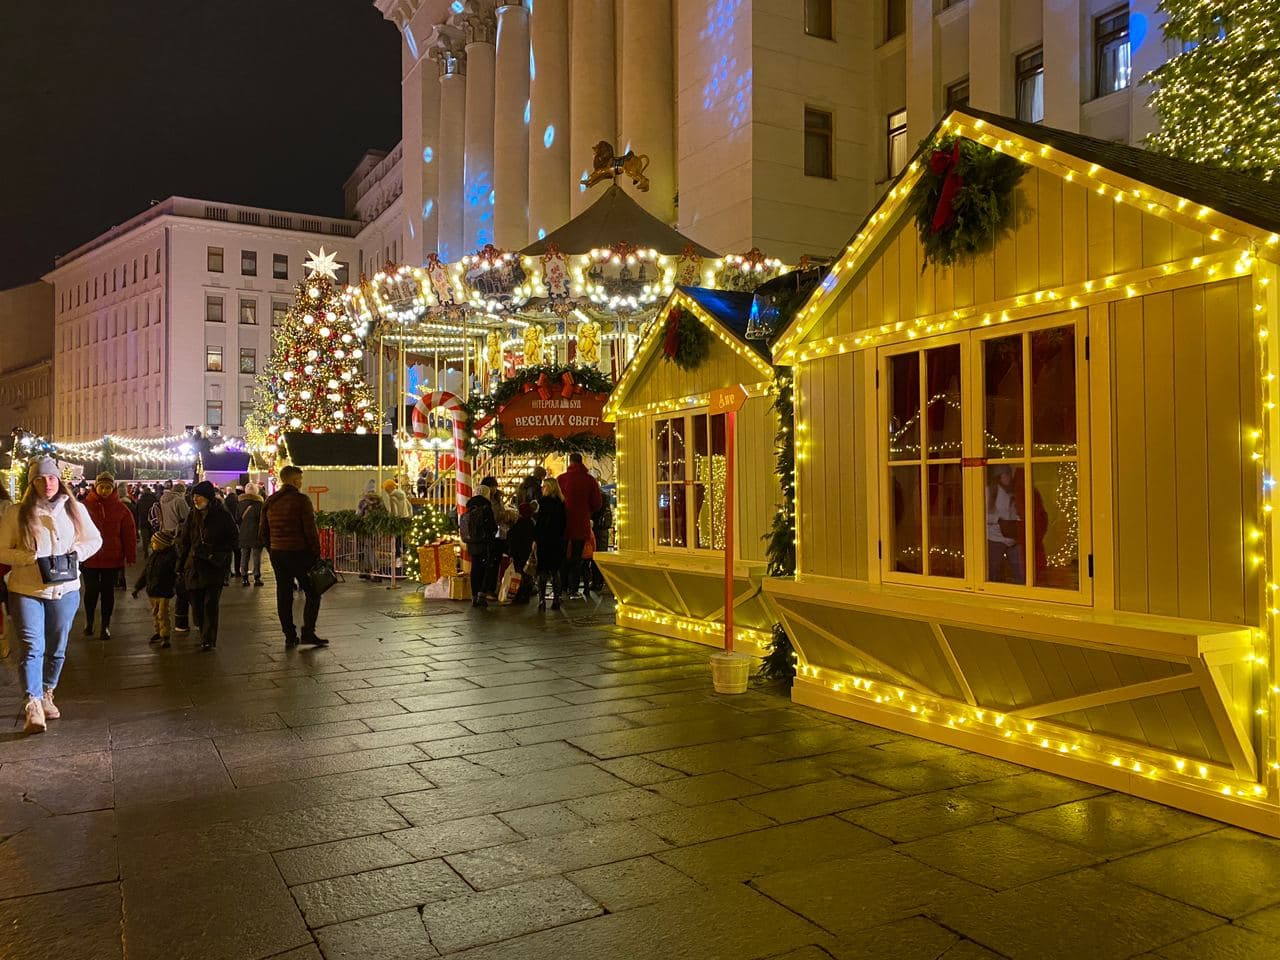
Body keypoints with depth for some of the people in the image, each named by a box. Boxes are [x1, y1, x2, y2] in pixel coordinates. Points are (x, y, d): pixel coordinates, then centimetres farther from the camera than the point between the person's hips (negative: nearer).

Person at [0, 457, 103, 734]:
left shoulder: (75, 509, 4)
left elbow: (94, 540, 13)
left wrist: (77, 552, -7)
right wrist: (31, 558, -18)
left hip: (65, 590, 3)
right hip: (26, 591, -3)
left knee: (57, 648, 13)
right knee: (32, 648, -12)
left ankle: (46, 695, 30)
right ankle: (32, 704, -13)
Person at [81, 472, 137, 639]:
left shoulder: (121, 509, -1)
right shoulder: (85, 506, -3)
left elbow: (130, 535, 0)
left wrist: (130, 557, -3)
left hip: (112, 559, 0)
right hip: (89, 558, 0)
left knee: (108, 592, 8)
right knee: (91, 591, 9)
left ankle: (105, 626, 20)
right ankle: (89, 621, 31)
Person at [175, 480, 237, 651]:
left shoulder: (222, 515, -5)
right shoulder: (192, 516, 8)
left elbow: (234, 539, 0)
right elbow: (184, 541, 13)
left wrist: (219, 553, -13)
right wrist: (181, 566, 8)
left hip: (215, 567, -5)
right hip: (194, 567, 5)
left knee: (210, 603, -8)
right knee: (196, 604, 7)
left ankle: (208, 639, -1)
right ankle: (204, 635, 25)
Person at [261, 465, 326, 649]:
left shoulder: (270, 501, 10)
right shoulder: (301, 499, -10)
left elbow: (263, 531, 14)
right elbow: (310, 530, -14)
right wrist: (316, 553, -6)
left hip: (277, 553, 6)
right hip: (299, 553, -6)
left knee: (284, 595, 9)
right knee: (313, 593, 3)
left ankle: (290, 637, 12)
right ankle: (308, 632, -2)